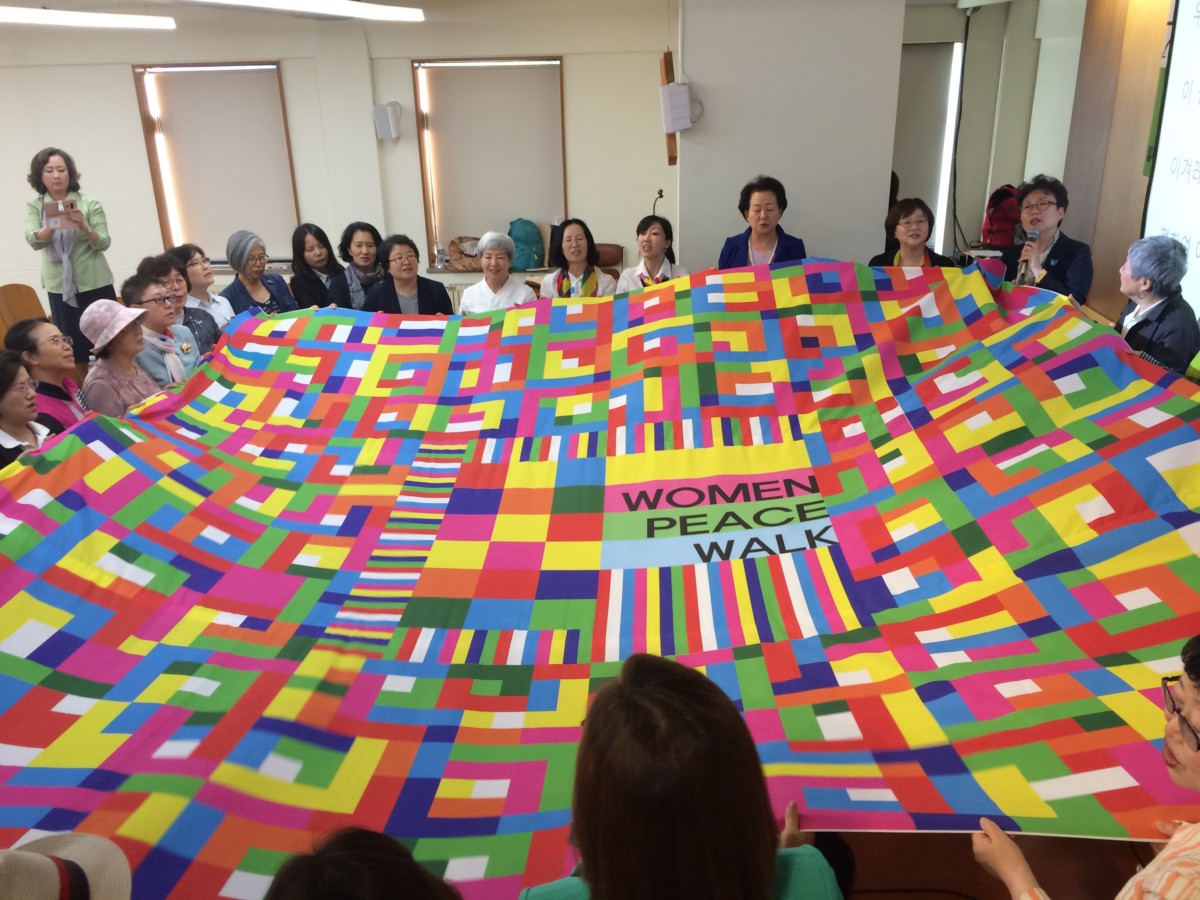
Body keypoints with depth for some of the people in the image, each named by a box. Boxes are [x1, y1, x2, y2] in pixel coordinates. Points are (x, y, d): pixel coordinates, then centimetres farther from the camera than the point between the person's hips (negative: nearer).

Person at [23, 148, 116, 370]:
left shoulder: (89, 204, -3)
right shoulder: (34, 207, 2)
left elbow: (103, 243, -9)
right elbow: (34, 240, -13)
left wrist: (84, 227, -29)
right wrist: (51, 226, -34)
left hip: (95, 284, -2)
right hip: (59, 287, 2)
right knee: (74, 348, 8)